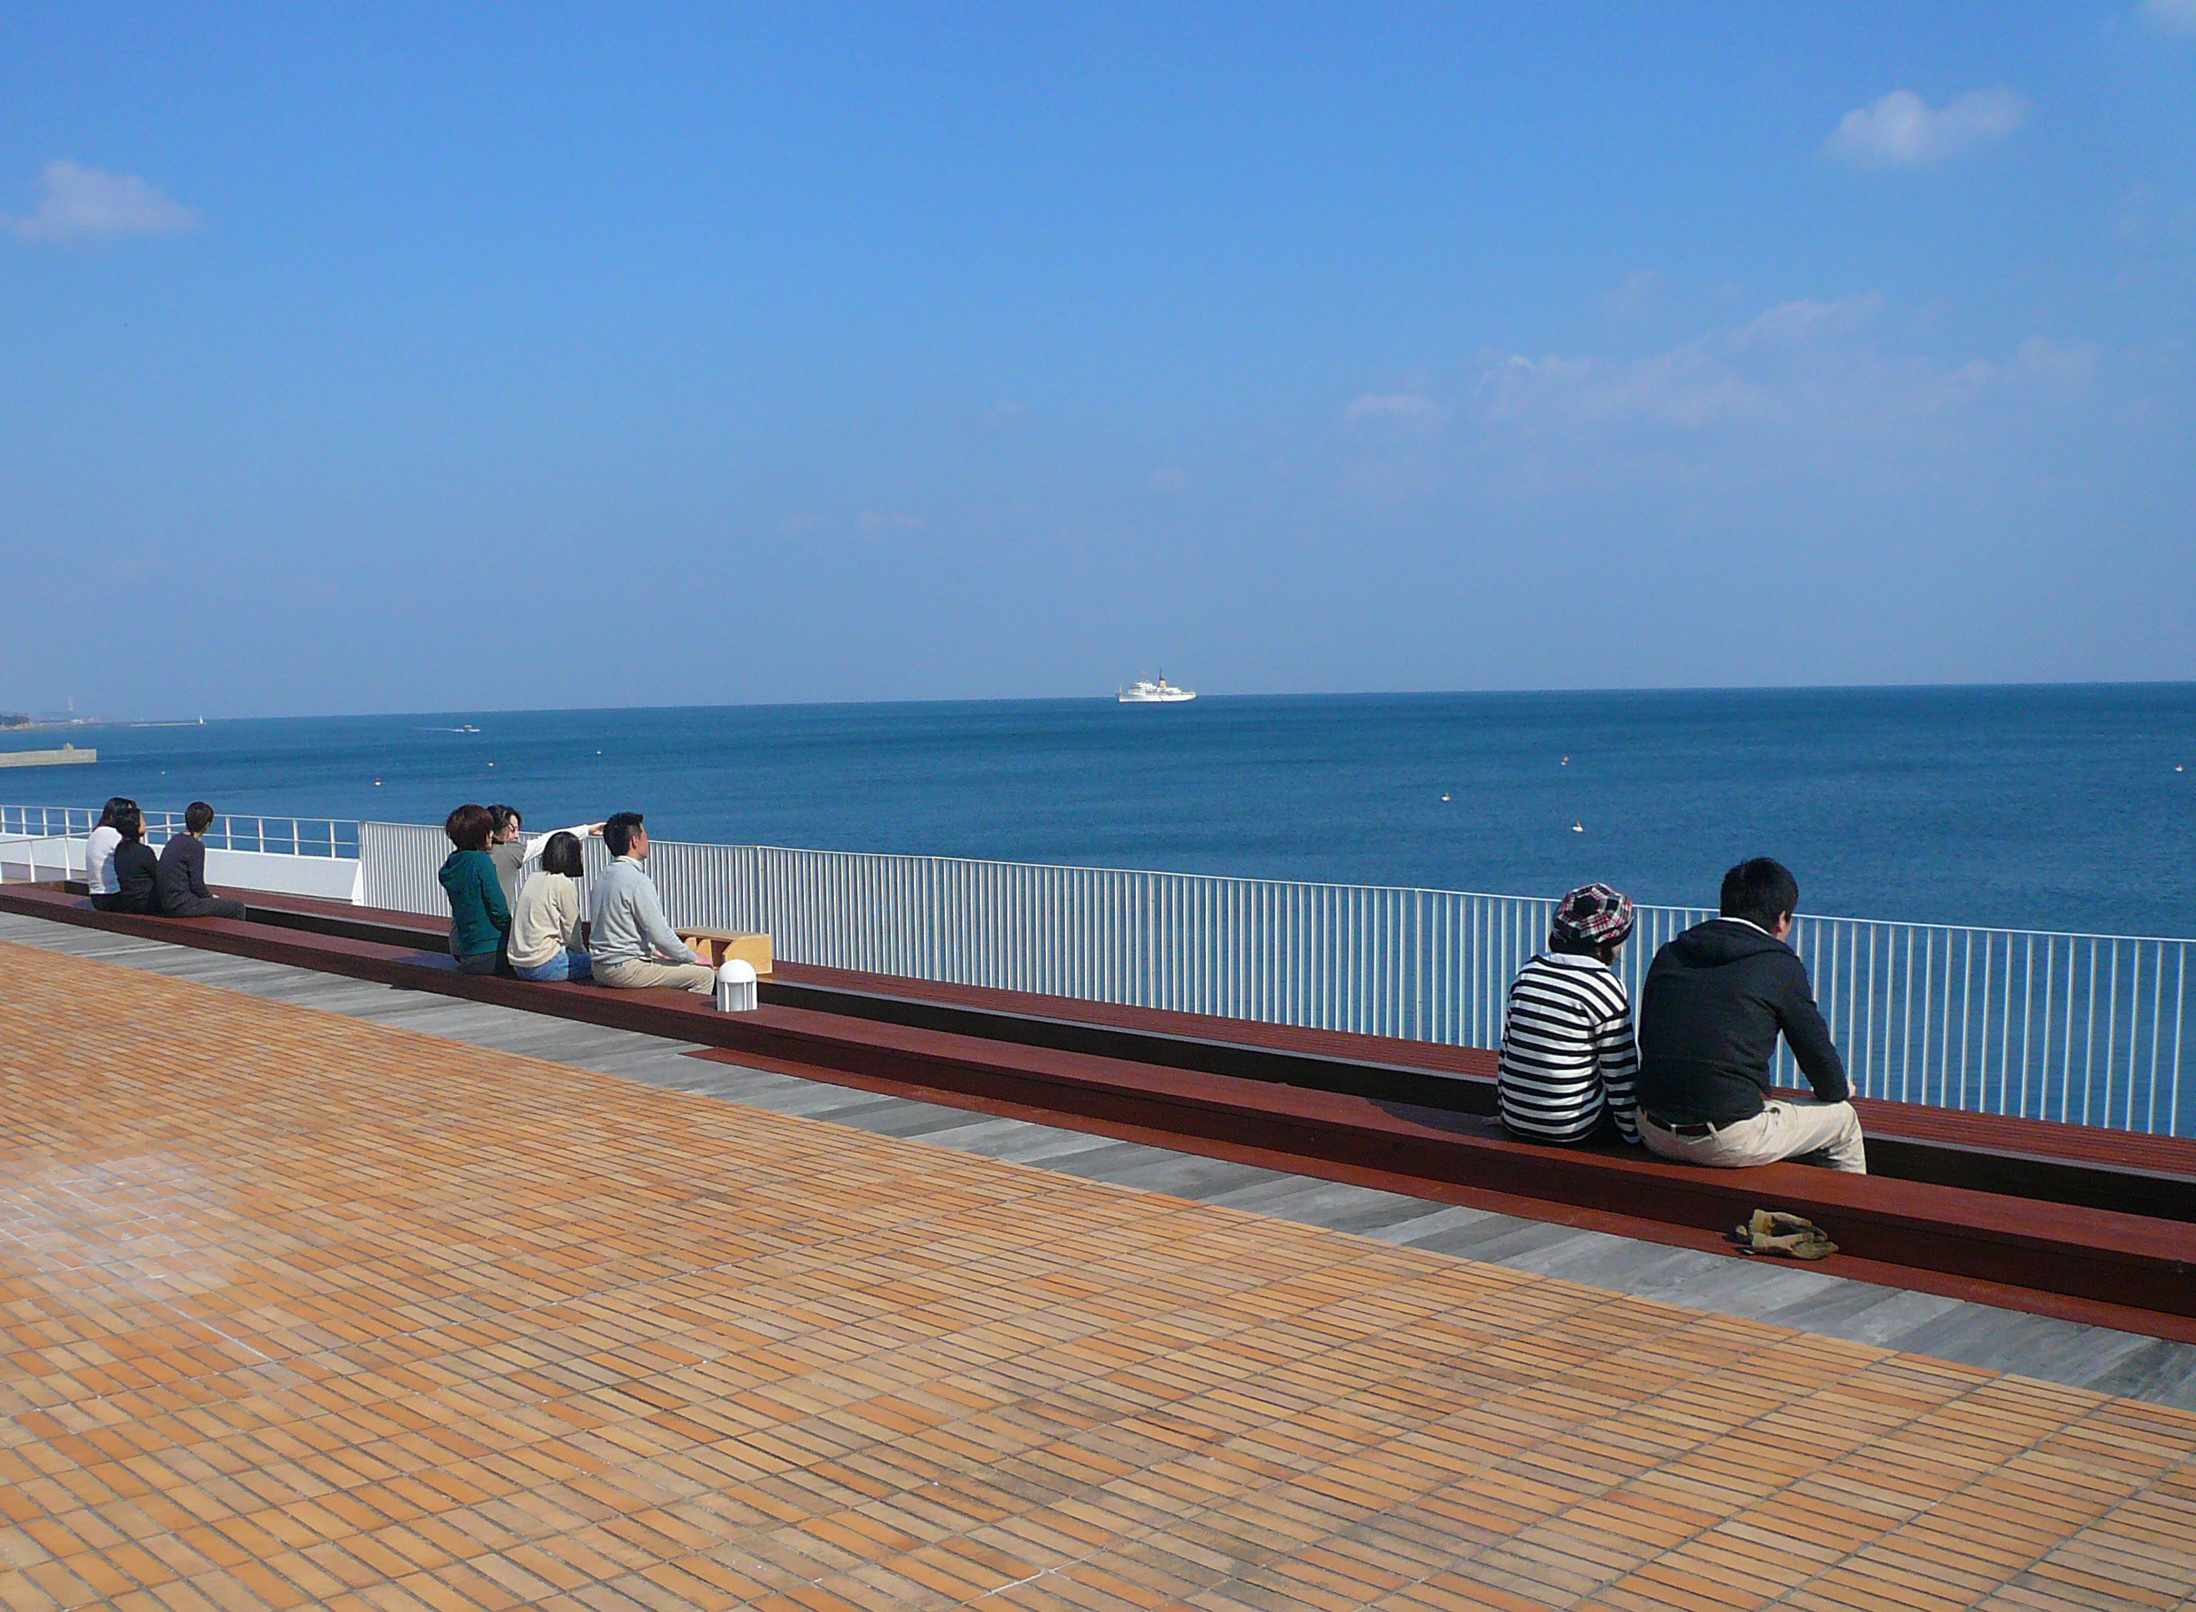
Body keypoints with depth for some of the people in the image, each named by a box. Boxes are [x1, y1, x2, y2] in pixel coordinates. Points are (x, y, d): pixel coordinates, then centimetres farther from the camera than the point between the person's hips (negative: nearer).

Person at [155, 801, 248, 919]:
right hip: (182, 907, -9)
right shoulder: (196, 846, -16)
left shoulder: (175, 840, 10)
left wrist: (210, 896, 16)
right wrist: (211, 896, 4)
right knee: (238, 907, -3)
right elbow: (197, 884, -16)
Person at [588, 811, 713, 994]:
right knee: (704, 974, -6)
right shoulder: (638, 882, -18)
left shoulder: (605, 877, 11)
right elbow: (660, 934, -18)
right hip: (626, 970, -10)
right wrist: (693, 958, -5)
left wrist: (651, 951, 22)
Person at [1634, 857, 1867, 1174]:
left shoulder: (1669, 954, 10)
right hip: (1731, 1143, -6)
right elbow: (1817, 1052, 1)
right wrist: (1841, 1089, 27)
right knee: (1842, 1116, 19)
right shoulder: (1781, 965, -4)